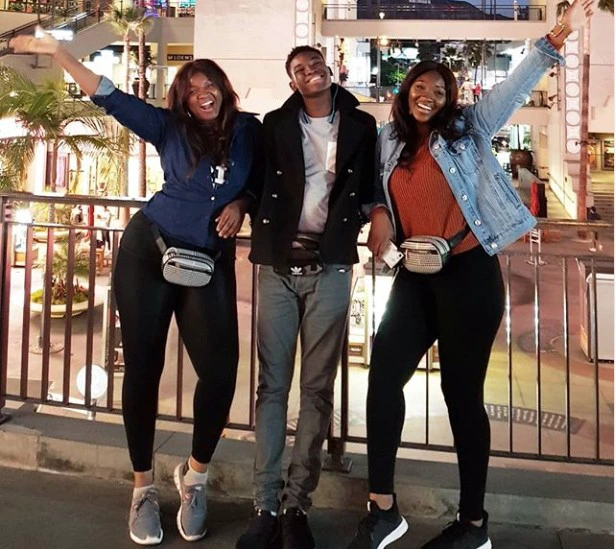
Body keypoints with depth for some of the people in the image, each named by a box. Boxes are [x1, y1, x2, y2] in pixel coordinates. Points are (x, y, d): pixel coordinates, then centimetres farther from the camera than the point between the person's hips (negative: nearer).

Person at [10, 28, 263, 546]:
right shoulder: (169, 127, 2)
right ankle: (143, 487, 17)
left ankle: (195, 475, 17)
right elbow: (110, 97, -2)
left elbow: (259, 184, 17)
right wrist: (57, 52, -9)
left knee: (220, 372, -9)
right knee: (143, 367, 1)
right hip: (148, 251, -1)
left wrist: (239, 204, -4)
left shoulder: (247, 130, 6)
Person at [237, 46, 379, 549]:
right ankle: (266, 505, 4)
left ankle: (296, 504, 9)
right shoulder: (276, 125, 10)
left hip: (330, 266, 0)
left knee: (318, 387, 1)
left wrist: (377, 211, -4)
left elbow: (370, 185, 15)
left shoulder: (361, 125, 11)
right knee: (272, 384, 0)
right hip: (279, 264, 0)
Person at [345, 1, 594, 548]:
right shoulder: (389, 142, 13)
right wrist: (378, 214, 2)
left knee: (462, 390, 0)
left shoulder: (468, 128, 4)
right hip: (415, 277, 4)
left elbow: (515, 86, -4)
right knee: (384, 375, -6)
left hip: (469, 274, -4)